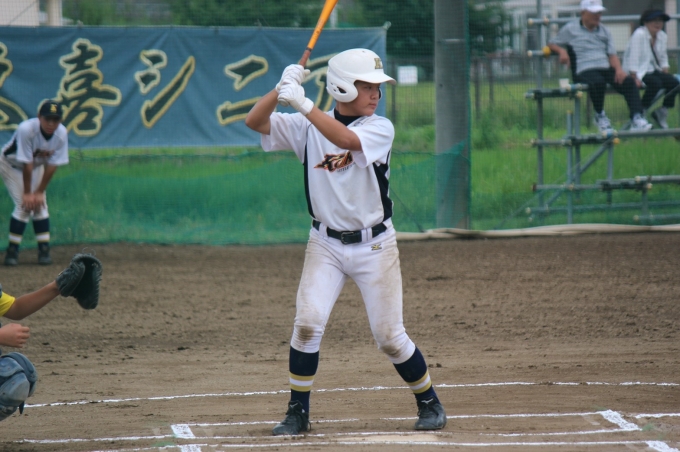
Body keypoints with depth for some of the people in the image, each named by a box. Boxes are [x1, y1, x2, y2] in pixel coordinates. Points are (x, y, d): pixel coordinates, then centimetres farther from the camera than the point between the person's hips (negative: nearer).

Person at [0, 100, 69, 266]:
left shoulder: (61, 133, -24)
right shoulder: (26, 129, -38)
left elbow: (52, 165, -17)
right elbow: (26, 164, -30)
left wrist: (39, 192, -15)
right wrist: (27, 193, -23)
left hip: (37, 165, 4)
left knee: (40, 205, -5)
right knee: (24, 205, -15)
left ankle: (44, 250, 2)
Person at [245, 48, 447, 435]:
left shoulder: (380, 128, -9)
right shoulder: (308, 127, -2)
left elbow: (347, 139, -29)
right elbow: (255, 121, -10)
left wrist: (302, 103, -35)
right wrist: (282, 88, -26)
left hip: (374, 245, -2)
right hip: (325, 244, 2)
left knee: (389, 334, -1)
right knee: (307, 323, -13)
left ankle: (430, 403, 19)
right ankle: (298, 413, -1)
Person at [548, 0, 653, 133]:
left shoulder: (604, 31, 23)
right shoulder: (570, 29, 11)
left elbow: (612, 54, 16)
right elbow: (551, 45, 13)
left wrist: (619, 70, -5)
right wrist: (561, 51, -10)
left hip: (606, 69, 4)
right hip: (585, 71, -4)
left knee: (628, 81, -24)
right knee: (598, 82, -39)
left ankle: (637, 118, -32)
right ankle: (600, 116, -16)